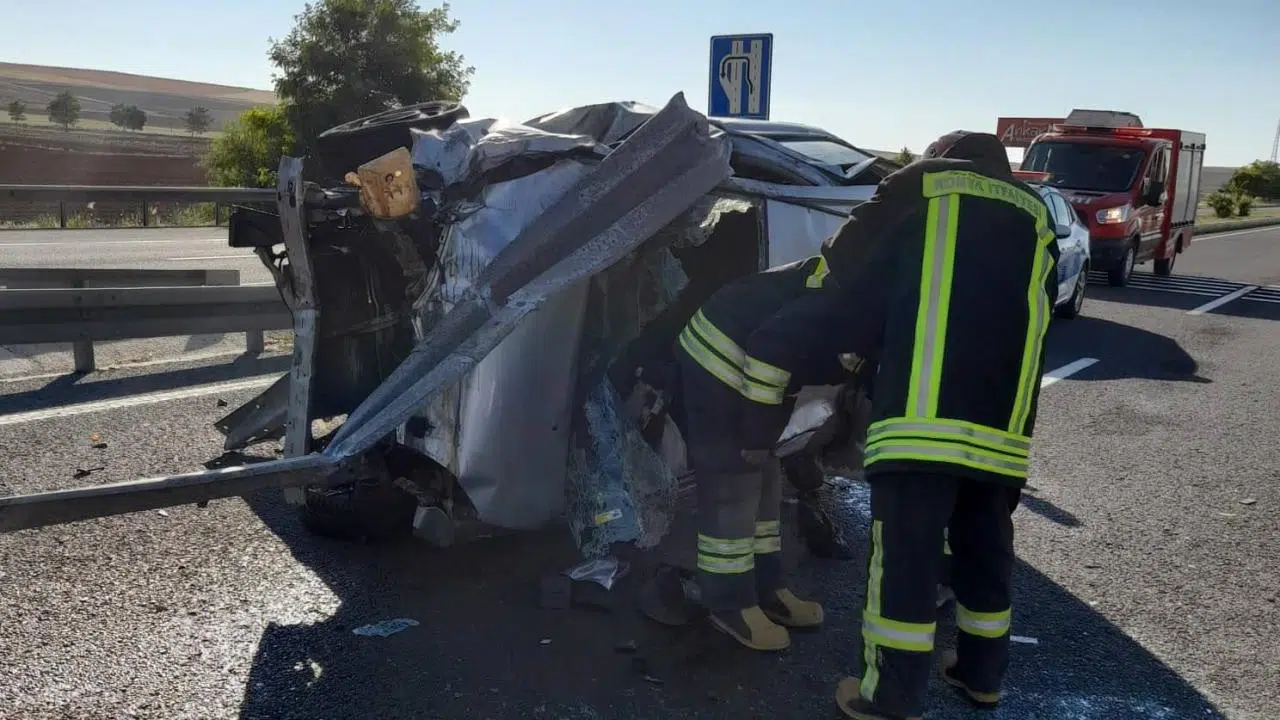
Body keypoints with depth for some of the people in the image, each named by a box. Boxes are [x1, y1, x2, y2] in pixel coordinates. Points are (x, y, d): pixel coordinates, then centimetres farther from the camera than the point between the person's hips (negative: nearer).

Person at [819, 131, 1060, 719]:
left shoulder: (918, 195, 9)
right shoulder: (1035, 225, 23)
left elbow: (847, 268, 12)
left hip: (923, 415, -5)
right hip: (1002, 422, 5)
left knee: (906, 557, 0)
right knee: (985, 551, 20)